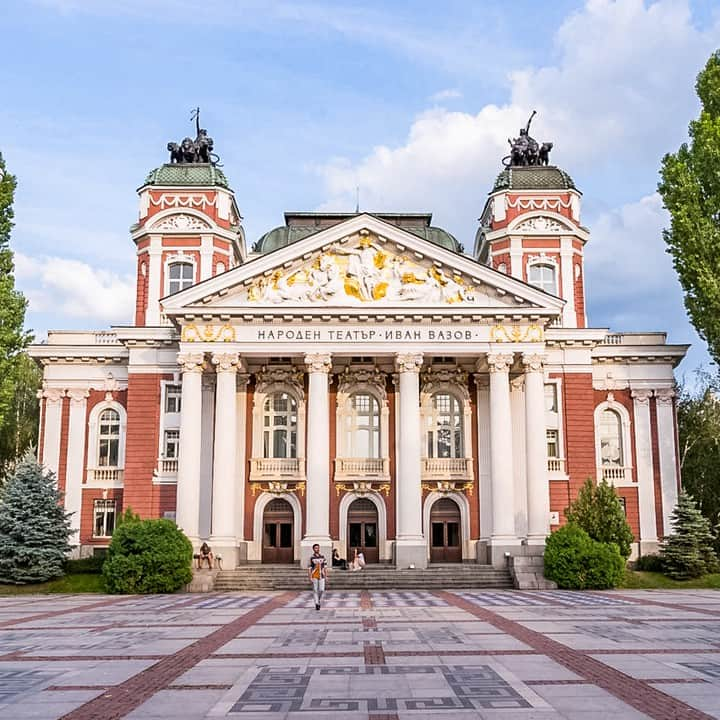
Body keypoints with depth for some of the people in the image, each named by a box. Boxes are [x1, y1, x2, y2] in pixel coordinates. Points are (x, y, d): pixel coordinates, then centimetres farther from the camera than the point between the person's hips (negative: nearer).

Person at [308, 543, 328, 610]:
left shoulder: (323, 557, 8)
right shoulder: (311, 558, -4)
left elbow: (325, 567, 10)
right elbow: (309, 568, -5)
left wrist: (326, 576, 5)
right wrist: (310, 577, -10)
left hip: (321, 576, 3)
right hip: (314, 577, -3)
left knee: (321, 590, -3)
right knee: (315, 590, 0)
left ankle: (319, 600, 23)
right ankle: (316, 604, 6)